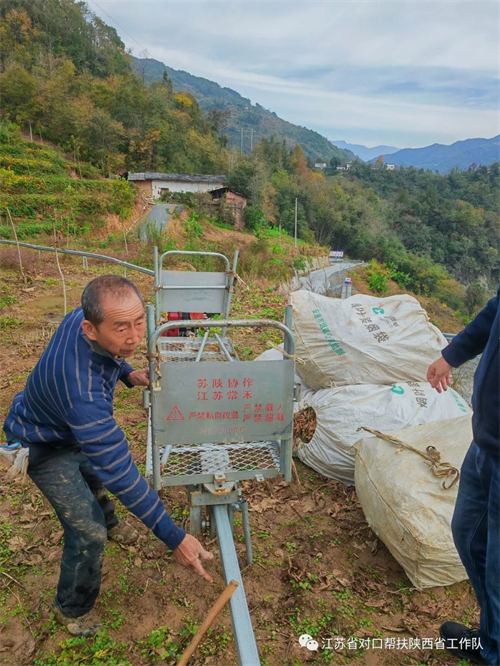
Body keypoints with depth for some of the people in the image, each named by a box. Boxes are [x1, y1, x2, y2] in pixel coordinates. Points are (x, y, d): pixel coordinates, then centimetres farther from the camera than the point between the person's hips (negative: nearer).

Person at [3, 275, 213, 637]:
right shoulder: (81, 389, -47)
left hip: (78, 425, 7)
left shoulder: (85, 315, -25)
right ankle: (72, 610, 27)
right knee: (88, 532, -2)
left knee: (95, 477, 30)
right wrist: (173, 537, -38)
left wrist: (127, 373, -15)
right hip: (46, 446, -7)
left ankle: (108, 521, 63)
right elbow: (119, 471, -43)